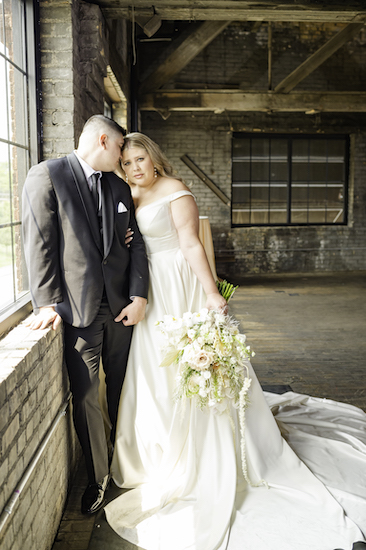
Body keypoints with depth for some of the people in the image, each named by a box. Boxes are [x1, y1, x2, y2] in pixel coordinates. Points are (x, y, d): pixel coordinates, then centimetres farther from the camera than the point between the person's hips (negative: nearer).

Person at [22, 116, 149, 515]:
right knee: (85, 396, 3)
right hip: (78, 307, -4)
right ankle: (97, 478, 21)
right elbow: (39, 242, -9)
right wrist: (48, 303, -13)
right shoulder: (48, 175, -4)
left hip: (121, 307, 5)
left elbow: (135, 243, 8)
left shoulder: (120, 188, 12)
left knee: (121, 388, 14)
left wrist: (139, 296, -2)